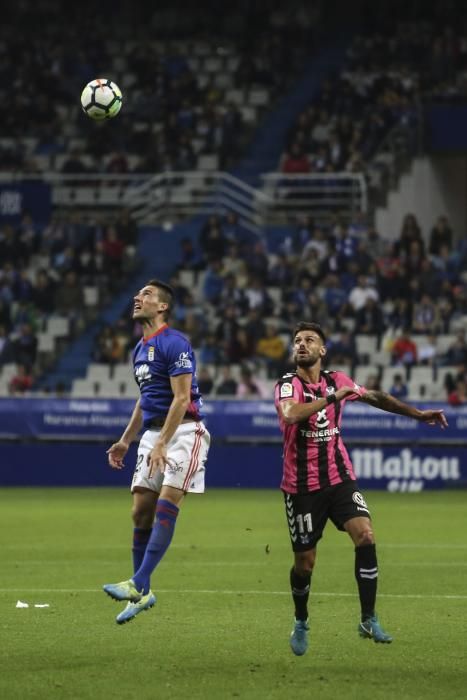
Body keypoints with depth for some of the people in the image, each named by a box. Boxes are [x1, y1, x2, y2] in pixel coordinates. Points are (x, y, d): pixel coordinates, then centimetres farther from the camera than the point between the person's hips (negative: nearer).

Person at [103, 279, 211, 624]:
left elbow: (181, 398, -17)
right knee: (141, 512, 3)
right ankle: (143, 594, 10)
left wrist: (161, 444, -22)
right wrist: (126, 440, 21)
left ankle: (139, 584, -24)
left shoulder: (174, 344, -11)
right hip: (153, 433, 9)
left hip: (183, 431, -9)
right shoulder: (140, 349, 17)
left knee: (166, 506, -17)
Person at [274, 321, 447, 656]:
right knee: (305, 562, 2)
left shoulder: (337, 380, 5)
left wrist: (418, 414, 24)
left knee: (365, 535, -18)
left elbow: (376, 397, 21)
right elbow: (291, 415, -33)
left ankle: (369, 619, -9)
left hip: (340, 478, 3)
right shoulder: (288, 384, -11)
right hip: (302, 486, -3)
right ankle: (301, 623, 29)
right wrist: (333, 397, -31)